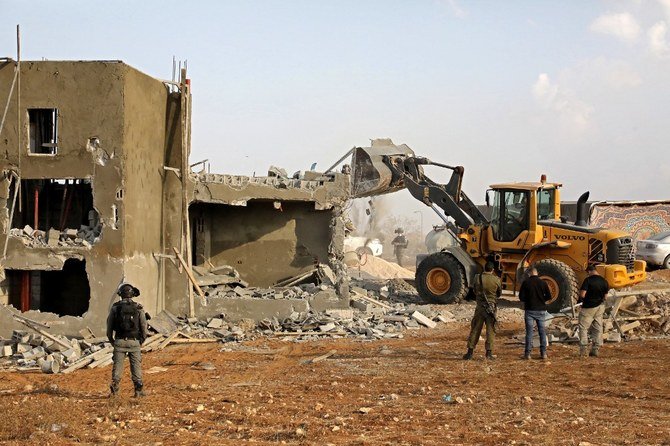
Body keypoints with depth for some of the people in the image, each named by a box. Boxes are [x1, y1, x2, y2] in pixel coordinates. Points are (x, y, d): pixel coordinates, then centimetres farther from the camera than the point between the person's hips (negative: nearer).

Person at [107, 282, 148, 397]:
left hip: (119, 341, 0)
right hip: (134, 341, 0)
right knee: (136, 366, 6)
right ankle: (139, 390, 4)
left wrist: (112, 340, 17)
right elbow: (144, 326, 0)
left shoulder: (115, 308, -1)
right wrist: (142, 340, 15)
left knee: (117, 366, 6)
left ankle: (114, 389, 2)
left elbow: (109, 326, 4)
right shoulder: (138, 308, -3)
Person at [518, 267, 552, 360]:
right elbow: (549, 296, 0)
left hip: (529, 310, -2)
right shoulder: (543, 283, -1)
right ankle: (543, 353, 7)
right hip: (541, 310, 2)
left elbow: (521, 297, -7)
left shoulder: (526, 282, -6)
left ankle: (528, 353, -1)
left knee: (529, 332, 1)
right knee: (542, 331, 9)